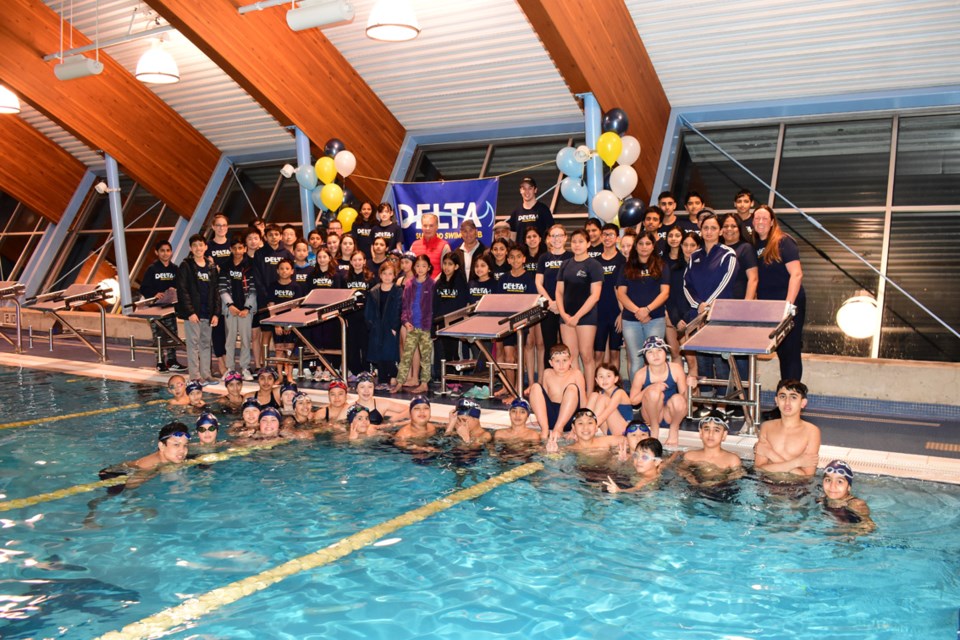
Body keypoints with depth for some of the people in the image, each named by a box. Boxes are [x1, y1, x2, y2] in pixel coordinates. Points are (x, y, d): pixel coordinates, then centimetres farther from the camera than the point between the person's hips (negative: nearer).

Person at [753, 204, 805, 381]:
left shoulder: (783, 242, -9)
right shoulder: (755, 245, 9)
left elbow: (796, 274, -15)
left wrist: (788, 305, -21)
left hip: (789, 305, -6)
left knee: (790, 352, -2)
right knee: (780, 351, 10)